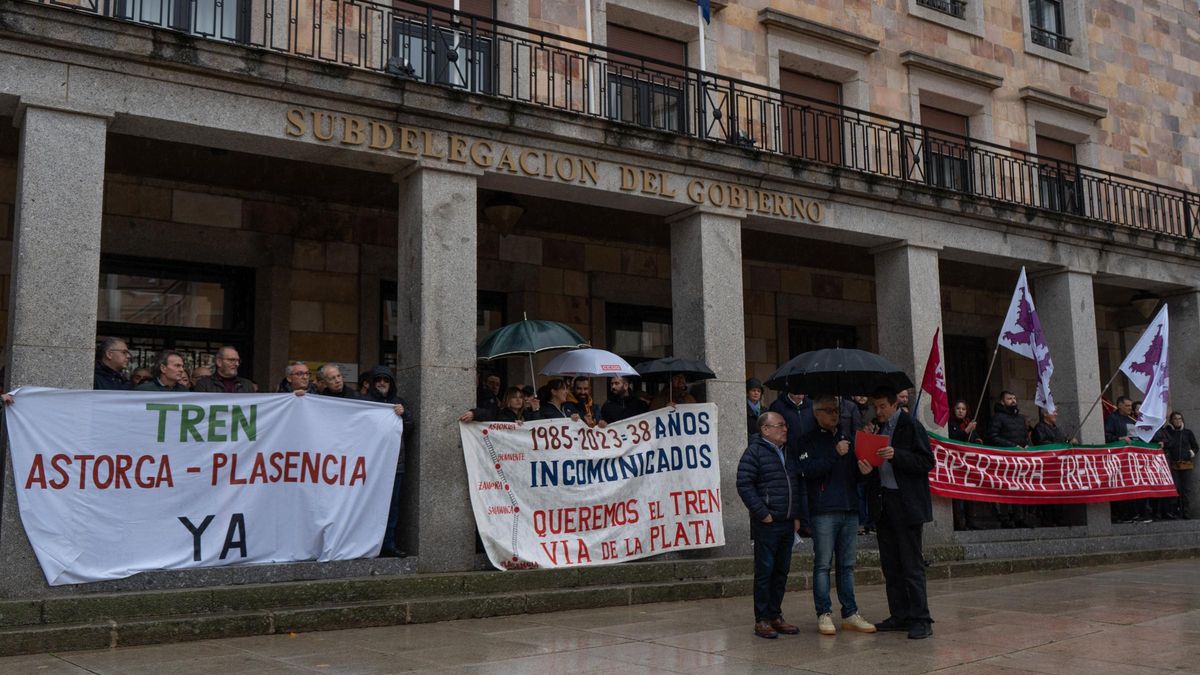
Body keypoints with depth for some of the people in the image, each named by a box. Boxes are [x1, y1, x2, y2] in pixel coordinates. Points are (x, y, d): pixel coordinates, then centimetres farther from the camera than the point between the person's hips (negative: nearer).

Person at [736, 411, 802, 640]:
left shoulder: (789, 453, 16)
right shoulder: (755, 452, -7)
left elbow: (798, 485, 23)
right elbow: (744, 484, -13)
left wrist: (797, 516, 13)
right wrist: (762, 513, -15)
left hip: (788, 523, 7)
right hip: (767, 524, -7)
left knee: (781, 571, 11)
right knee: (764, 571, -3)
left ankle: (775, 616, 20)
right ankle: (761, 620, 3)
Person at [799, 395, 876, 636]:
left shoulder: (846, 438, 20)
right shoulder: (809, 440, 3)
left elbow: (855, 474, 23)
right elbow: (808, 469, -13)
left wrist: (864, 469, 1)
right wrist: (835, 453, -15)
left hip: (850, 509, 5)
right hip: (823, 510, -5)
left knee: (847, 564, 8)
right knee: (823, 564, -3)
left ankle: (850, 614, 12)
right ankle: (824, 614, 1)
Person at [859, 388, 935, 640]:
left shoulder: (911, 426, -5)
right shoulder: (876, 427, 14)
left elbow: (927, 462, -10)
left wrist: (896, 455, -22)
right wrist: (865, 467, -5)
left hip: (906, 504, -7)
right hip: (882, 503, 7)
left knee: (912, 564, -6)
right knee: (890, 564, 10)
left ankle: (920, 620, -2)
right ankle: (900, 616, 18)